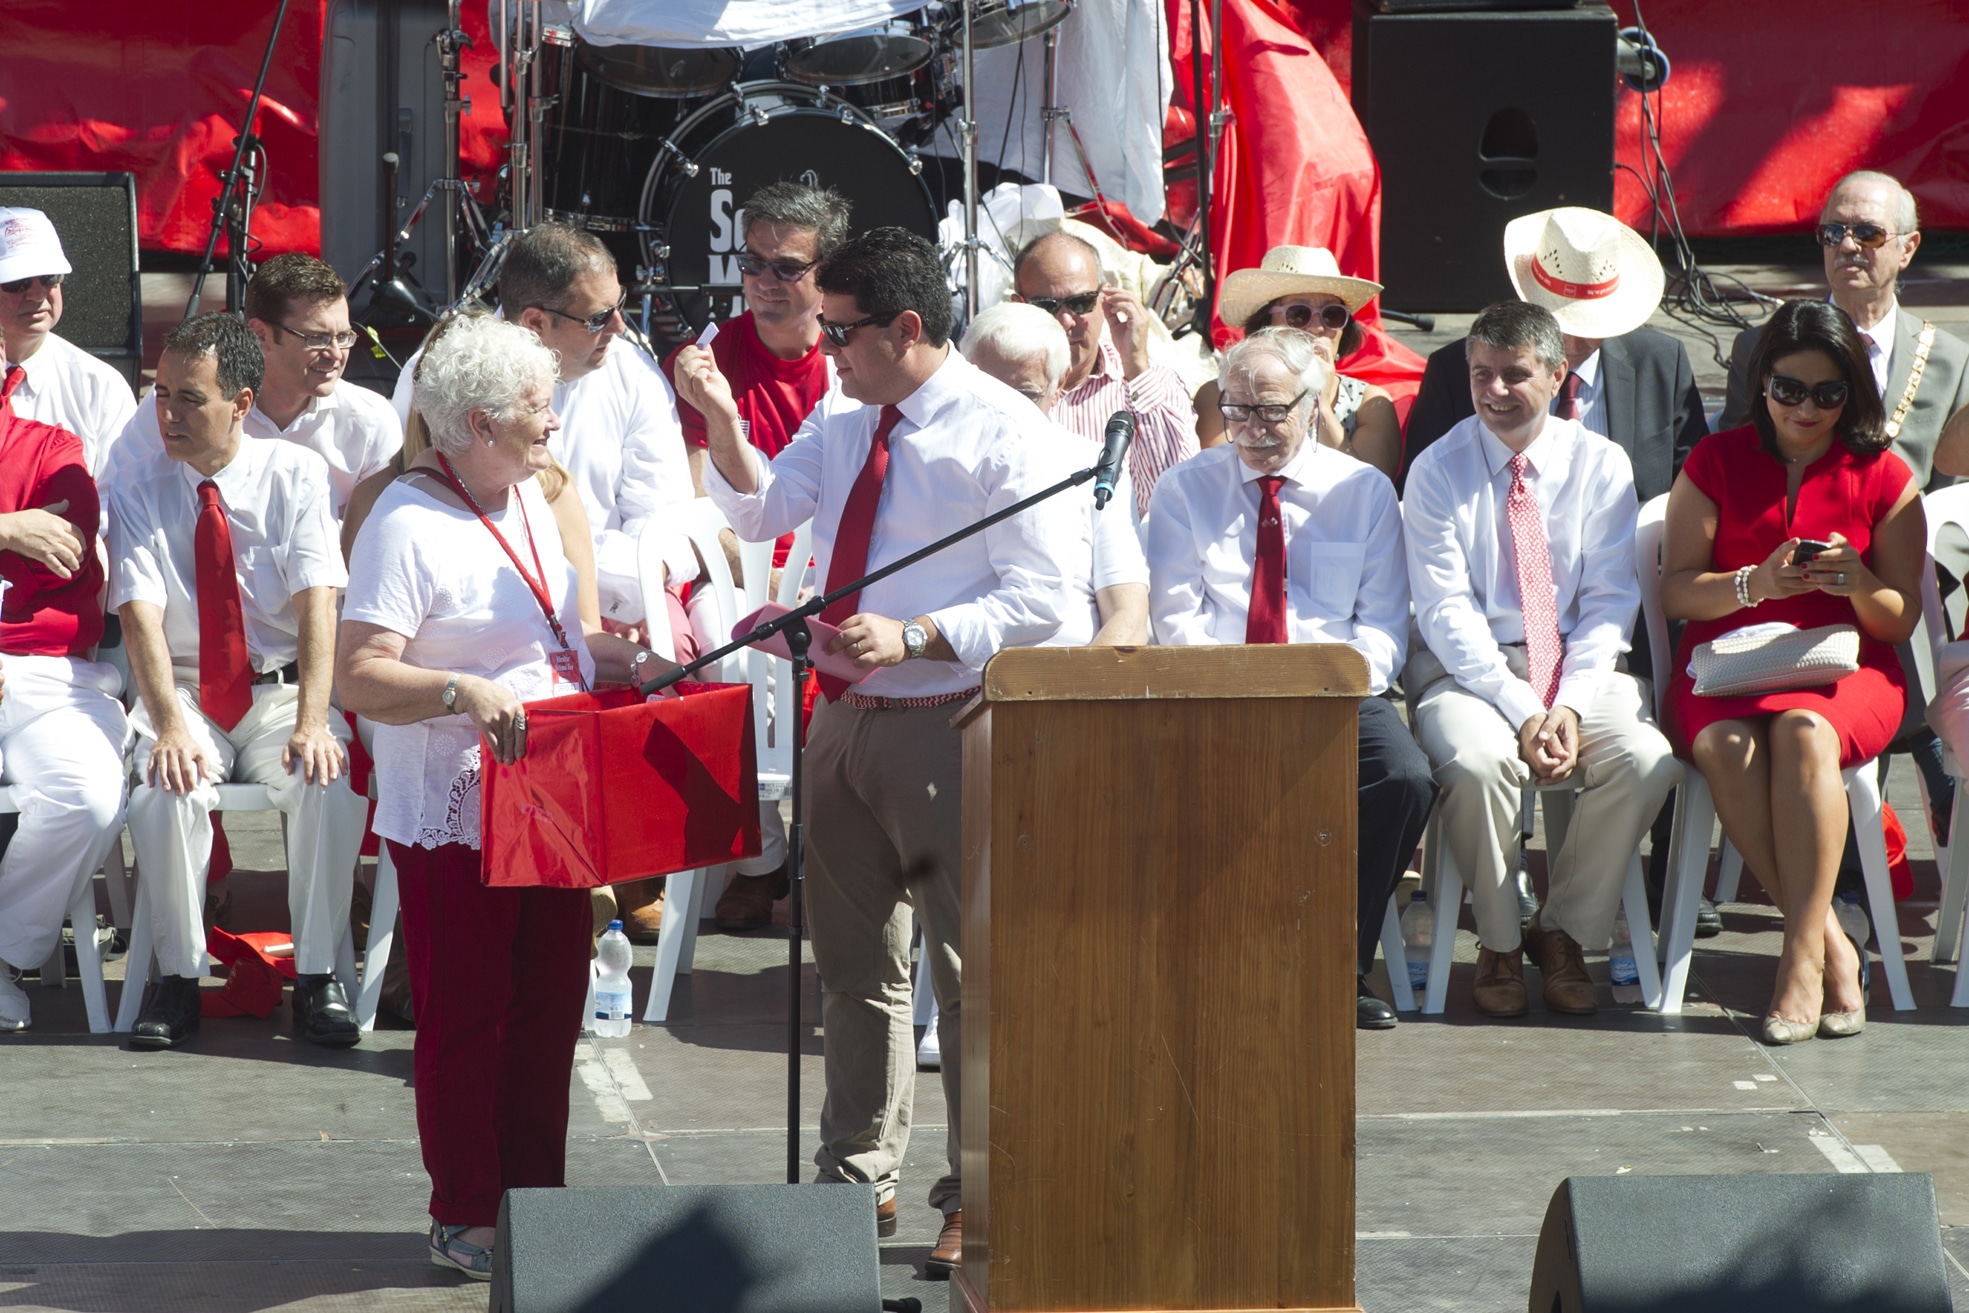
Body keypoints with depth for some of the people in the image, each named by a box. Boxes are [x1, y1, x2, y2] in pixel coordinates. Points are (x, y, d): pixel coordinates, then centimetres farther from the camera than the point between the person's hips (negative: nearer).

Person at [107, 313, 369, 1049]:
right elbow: (141, 610, -11)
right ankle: (178, 980, -16)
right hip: (182, 693, 0)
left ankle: (317, 980, -17)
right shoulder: (137, 485, 0)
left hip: (280, 691, 0)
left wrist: (312, 723, -26)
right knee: (165, 791, -32)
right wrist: (169, 726, -27)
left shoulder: (296, 476, -1)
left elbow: (318, 603, -11)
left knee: (332, 783, -30)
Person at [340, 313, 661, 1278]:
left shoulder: (529, 501, 11)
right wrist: (464, 692, -34)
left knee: (550, 1007, 12)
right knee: (467, 1017, -1)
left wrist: (619, 657, 7)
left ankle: (537, 1198, 23)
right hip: (454, 821, -8)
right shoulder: (407, 526, -17)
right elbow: (359, 678, -22)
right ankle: (465, 1219, 8)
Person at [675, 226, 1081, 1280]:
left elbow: (1042, 598, -16)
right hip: (845, 717, 7)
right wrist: (723, 425, -5)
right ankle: (858, 1177, 29)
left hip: (947, 727, -7)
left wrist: (914, 636, -25)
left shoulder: (999, 432, -12)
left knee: (971, 968, -3)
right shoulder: (842, 420, 10)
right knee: (853, 964, 16)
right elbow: (763, 512, 10)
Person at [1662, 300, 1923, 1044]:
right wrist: (1755, 583, -17)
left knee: (1802, 731, -37)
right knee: (1729, 749, -35)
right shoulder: (1715, 464, 11)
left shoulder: (1883, 478, 9)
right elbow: (1676, 591, 3)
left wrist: (1858, 584, -17)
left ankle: (1802, 959, -36)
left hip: (1846, 668, -1)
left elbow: (1901, 619, 6)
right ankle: (1835, 952, -30)